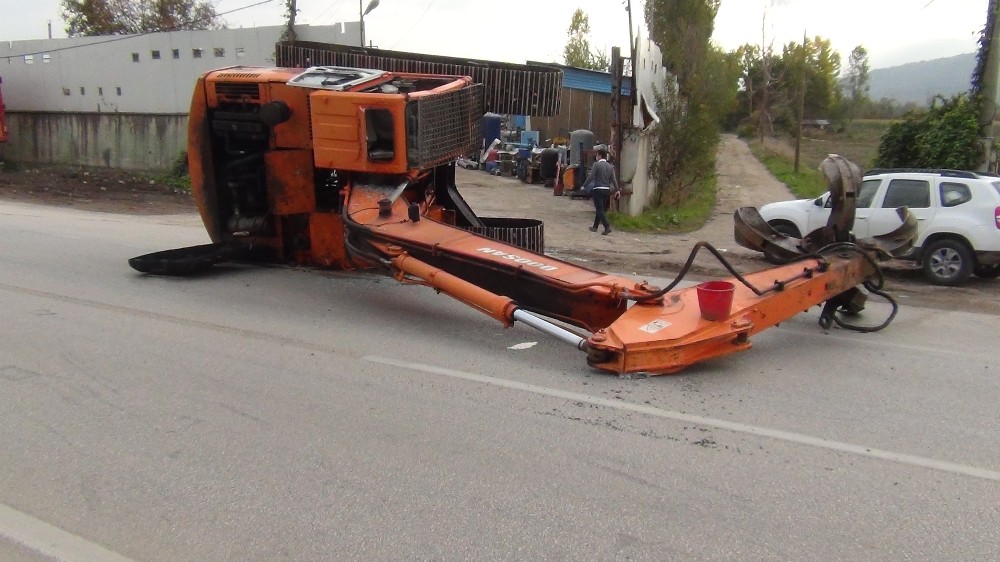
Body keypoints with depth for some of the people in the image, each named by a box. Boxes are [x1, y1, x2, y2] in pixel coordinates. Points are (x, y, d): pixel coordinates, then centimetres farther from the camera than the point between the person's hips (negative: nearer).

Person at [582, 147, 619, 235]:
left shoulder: (596, 165, -9)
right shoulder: (610, 166, 9)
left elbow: (591, 177, -14)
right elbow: (613, 180, 10)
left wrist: (584, 186, -8)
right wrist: (617, 190, 17)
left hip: (598, 189, -7)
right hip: (607, 190, 7)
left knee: (600, 210, -6)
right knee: (600, 209, 16)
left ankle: (607, 226, -19)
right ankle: (595, 226, 26)